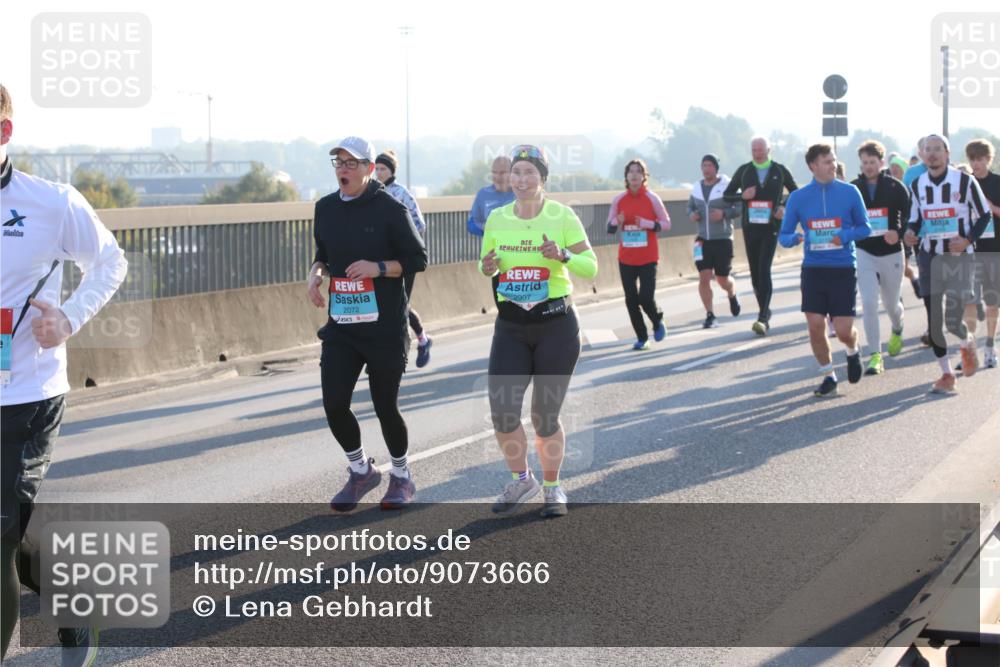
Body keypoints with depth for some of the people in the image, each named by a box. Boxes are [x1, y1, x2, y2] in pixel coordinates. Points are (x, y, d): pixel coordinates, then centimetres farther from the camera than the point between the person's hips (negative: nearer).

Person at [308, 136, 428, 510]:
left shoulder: (390, 209, -9)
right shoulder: (326, 208, 7)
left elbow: (418, 259, -5)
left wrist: (378, 267, -20)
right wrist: (316, 272, -1)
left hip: (384, 328, -4)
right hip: (340, 327, 4)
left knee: (385, 406, 5)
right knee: (334, 404, -6)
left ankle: (401, 478, 28)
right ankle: (361, 471, 19)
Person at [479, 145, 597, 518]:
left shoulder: (562, 216, -6)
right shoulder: (497, 218, 4)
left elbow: (590, 266, -6)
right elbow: (486, 266, 16)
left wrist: (563, 256, -25)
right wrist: (487, 269, -7)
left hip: (556, 323, -3)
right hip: (511, 326, 3)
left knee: (545, 417, 1)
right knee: (502, 413, -5)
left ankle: (552, 488, 24)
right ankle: (522, 481, 20)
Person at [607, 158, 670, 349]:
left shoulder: (652, 199, -3)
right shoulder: (618, 200, 3)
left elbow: (666, 223, 2)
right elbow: (609, 227, 9)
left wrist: (648, 224, -15)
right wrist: (617, 223, -14)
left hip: (648, 258, -3)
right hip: (626, 259, 3)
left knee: (646, 297, -12)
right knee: (631, 300, 2)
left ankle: (658, 322, 20)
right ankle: (642, 338, 16)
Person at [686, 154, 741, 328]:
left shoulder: (727, 186, -7)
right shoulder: (697, 188, 7)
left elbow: (740, 207, -7)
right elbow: (690, 205, 20)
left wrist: (724, 213, -23)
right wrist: (691, 214, -2)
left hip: (723, 239, -3)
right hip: (703, 239, 3)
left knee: (722, 279, 6)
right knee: (704, 277, -9)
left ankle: (733, 296, 41)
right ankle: (710, 315, 0)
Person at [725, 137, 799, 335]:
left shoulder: (780, 171, 4)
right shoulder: (744, 171, 6)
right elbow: (727, 195, 11)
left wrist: (786, 208, -5)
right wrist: (742, 196, -10)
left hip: (771, 228, -3)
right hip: (750, 227, 3)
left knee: (764, 270, -16)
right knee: (755, 272, 7)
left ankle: (763, 318, -22)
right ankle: (764, 312, 23)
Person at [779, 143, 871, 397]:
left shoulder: (849, 192, -2)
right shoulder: (798, 197, 0)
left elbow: (865, 227, 5)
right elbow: (783, 236, 6)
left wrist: (845, 235, -15)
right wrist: (795, 238, -18)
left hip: (844, 269, -1)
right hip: (813, 269, 1)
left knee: (844, 331, -4)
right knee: (816, 328, -3)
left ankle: (853, 352, 32)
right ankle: (828, 376, 17)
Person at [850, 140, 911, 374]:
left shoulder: (896, 187, -4)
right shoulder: (853, 188, 0)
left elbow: (909, 217, -4)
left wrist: (899, 233, -22)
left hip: (891, 254, 0)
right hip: (864, 253, 0)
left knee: (891, 304, 15)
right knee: (869, 303, -14)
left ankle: (897, 330, 50)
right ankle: (875, 356, -11)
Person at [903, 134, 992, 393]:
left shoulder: (965, 182, -6)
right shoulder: (917, 186, 5)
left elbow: (984, 215, 1)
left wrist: (968, 239, -13)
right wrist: (910, 234, -8)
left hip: (958, 257, -3)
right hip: (929, 257, 3)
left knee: (953, 320, -11)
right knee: (934, 320, 0)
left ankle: (967, 343, 26)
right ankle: (946, 374, 15)